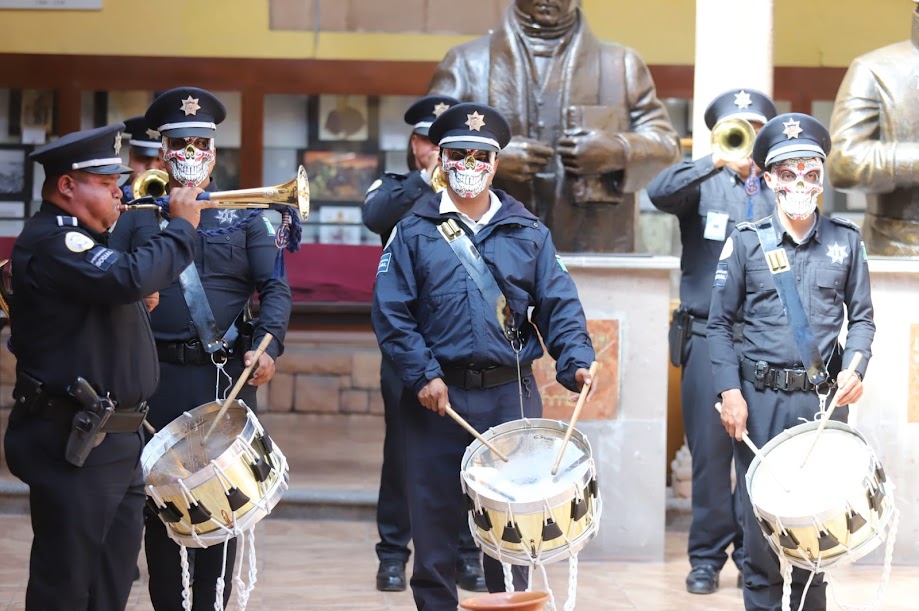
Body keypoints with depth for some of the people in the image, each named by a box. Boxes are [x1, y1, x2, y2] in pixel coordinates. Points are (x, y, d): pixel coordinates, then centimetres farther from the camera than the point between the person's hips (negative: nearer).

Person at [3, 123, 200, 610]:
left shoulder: (80, 240, 19)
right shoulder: (50, 241, -16)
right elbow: (129, 278, -30)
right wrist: (182, 228, -16)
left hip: (116, 441, 11)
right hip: (74, 446, -10)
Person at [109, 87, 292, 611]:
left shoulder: (244, 214, 10)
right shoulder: (137, 215, 10)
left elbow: (275, 287, 3)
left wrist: (269, 346, -11)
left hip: (228, 374, 0)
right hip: (157, 376, 0)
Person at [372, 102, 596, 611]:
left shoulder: (528, 233, 10)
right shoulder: (414, 233, 6)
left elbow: (559, 306, 5)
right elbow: (390, 311, -1)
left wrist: (576, 361, -12)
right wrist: (423, 375, -12)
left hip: (510, 396, 1)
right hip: (437, 395, -1)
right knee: (433, 523, 4)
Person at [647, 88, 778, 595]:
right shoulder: (704, 186, 4)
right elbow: (658, 193, -16)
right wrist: (716, 162, -26)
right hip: (709, 337, -2)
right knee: (710, 449, -1)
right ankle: (707, 556, 8)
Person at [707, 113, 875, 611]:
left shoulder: (845, 241, 7)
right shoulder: (746, 241, 2)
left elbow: (861, 316, 12)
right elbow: (720, 323, 3)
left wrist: (855, 366, -6)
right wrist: (729, 392, -7)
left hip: (825, 398, 1)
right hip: (762, 400, -1)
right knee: (761, 520, 2)